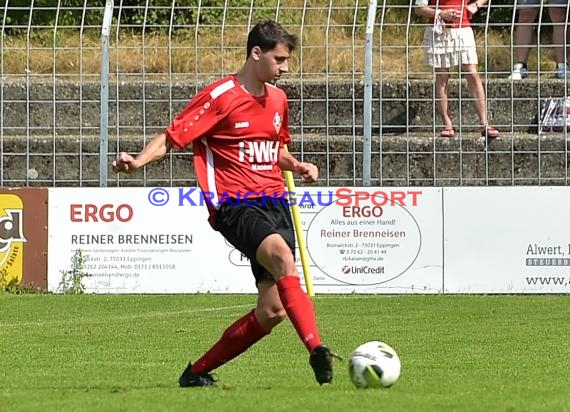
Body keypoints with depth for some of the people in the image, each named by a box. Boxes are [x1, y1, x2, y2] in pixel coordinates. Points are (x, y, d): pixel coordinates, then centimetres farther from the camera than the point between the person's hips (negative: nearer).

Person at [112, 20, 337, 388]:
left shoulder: (278, 99, 16)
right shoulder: (220, 97, -7)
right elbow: (173, 137, -9)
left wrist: (299, 167, 12)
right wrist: (138, 161, -26)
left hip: (275, 203, 7)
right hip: (235, 205, -7)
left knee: (272, 312, 0)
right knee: (282, 256, -36)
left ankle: (198, 372, 16)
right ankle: (316, 350, -48)